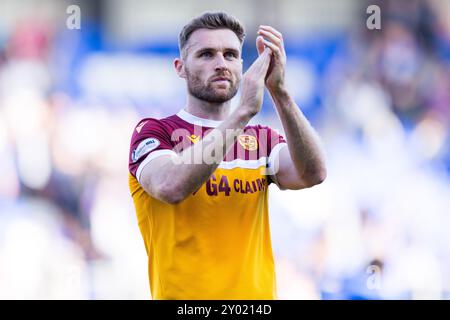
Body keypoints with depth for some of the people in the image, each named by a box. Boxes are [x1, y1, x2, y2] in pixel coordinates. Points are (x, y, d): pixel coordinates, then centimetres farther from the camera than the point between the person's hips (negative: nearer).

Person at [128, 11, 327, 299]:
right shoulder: (153, 132, -3)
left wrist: (280, 92, -22)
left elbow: (312, 174, -12)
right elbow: (171, 186, -25)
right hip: (182, 294, -4)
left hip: (257, 295, 4)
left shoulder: (263, 138, 9)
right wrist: (244, 110, -27)